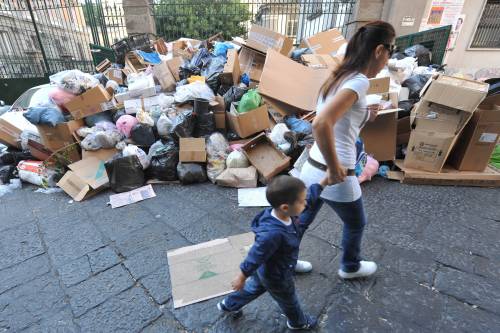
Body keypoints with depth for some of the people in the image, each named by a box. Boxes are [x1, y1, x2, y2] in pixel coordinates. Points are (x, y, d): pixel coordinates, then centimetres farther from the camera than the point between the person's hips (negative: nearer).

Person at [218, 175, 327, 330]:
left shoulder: (282, 213, -22)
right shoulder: (273, 234, -46)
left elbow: (310, 197, -7)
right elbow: (255, 257, -32)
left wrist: (325, 180, -12)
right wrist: (241, 278, -17)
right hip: (276, 277, -7)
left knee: (254, 288, 32)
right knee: (289, 301, 25)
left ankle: (228, 305, 56)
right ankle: (298, 322, 58)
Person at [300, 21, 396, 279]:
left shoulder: (338, 76, 7)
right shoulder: (359, 81, -19)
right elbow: (321, 124, -36)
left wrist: (363, 117, 16)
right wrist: (335, 171, -26)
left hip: (312, 169, 7)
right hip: (335, 179, -7)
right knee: (356, 225, 24)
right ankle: (350, 267, 51)